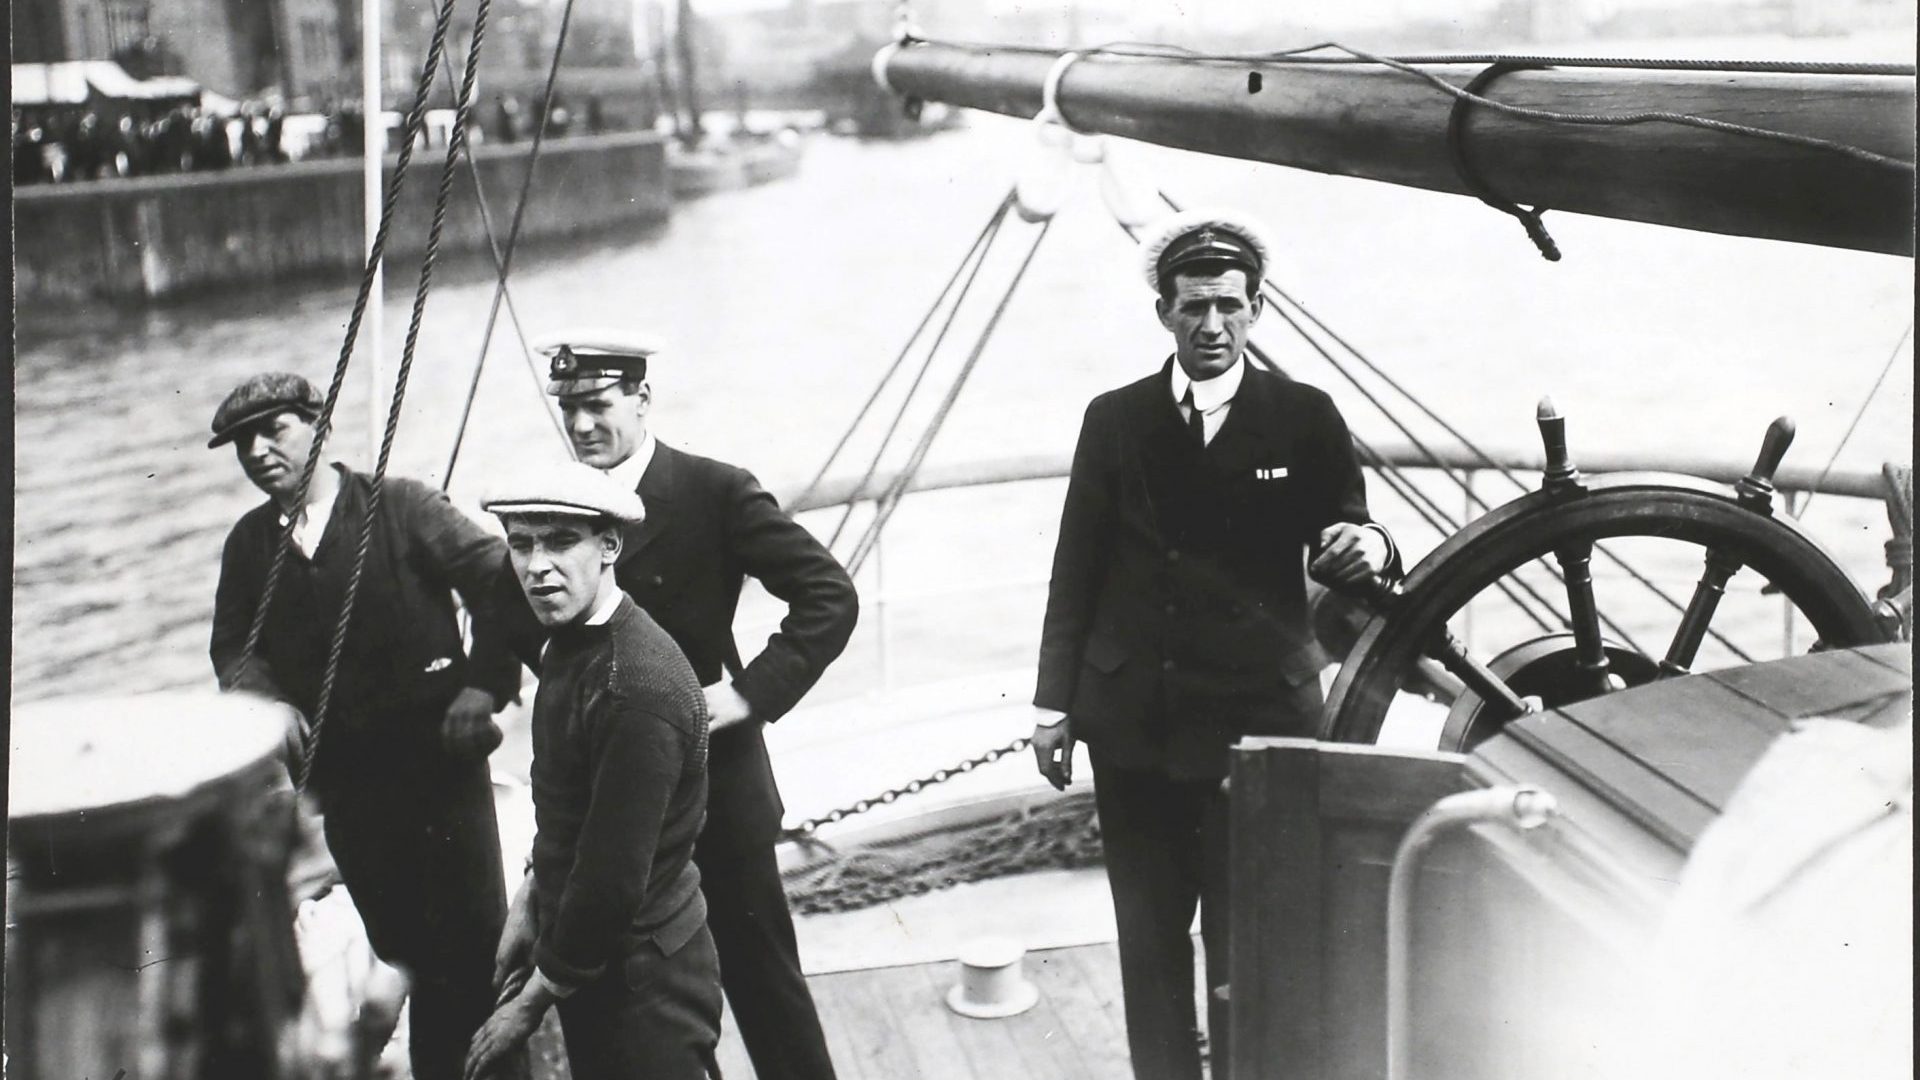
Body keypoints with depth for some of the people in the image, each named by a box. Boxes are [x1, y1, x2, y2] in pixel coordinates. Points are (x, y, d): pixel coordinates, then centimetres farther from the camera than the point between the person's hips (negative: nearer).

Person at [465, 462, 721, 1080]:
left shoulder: (639, 687, -27)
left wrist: (532, 1002, -16)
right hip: (590, 954, 9)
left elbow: (615, 878, -25)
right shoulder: (571, 642, 3)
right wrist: (531, 902, 11)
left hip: (643, 981, -9)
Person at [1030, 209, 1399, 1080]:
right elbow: (1077, 569, 5)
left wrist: (1367, 548, -20)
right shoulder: (1115, 420, 4)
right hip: (1133, 722, 2)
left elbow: (1343, 546, 5)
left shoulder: (1305, 419, 0)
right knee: (1149, 939, 12)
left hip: (1259, 718, -2)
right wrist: (1054, 705, 2)